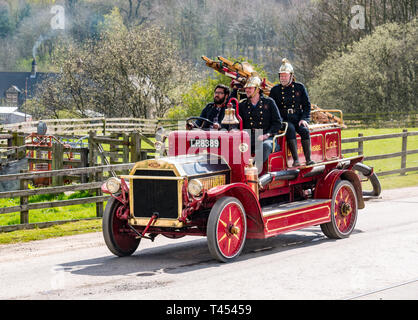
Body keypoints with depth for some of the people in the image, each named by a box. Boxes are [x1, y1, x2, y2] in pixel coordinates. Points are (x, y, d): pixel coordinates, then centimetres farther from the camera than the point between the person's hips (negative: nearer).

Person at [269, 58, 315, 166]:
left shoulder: (300, 87, 9)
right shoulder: (275, 90, 9)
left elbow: (307, 105, 10)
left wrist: (304, 119, -5)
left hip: (298, 118, 1)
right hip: (284, 120, -1)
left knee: (305, 130, -29)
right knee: (290, 129, -33)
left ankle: (308, 159, -29)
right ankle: (295, 159, -39)